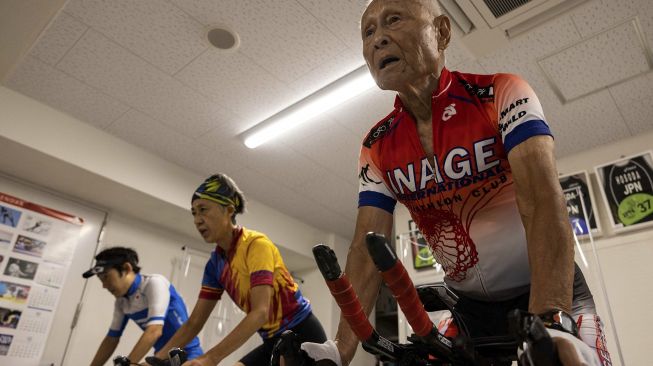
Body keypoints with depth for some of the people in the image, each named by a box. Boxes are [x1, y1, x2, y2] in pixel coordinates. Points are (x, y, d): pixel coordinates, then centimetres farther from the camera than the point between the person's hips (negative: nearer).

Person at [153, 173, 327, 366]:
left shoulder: (256, 245, -20)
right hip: (273, 343, 7)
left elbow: (260, 313, -32)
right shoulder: (215, 264, 3)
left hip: (303, 336, -7)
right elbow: (194, 322, 5)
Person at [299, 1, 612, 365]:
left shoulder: (502, 94, -15)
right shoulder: (376, 147, -5)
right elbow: (368, 247, -11)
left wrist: (551, 322, -39)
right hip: (472, 307, 3)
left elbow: (543, 201, -26)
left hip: (555, 292, -2)